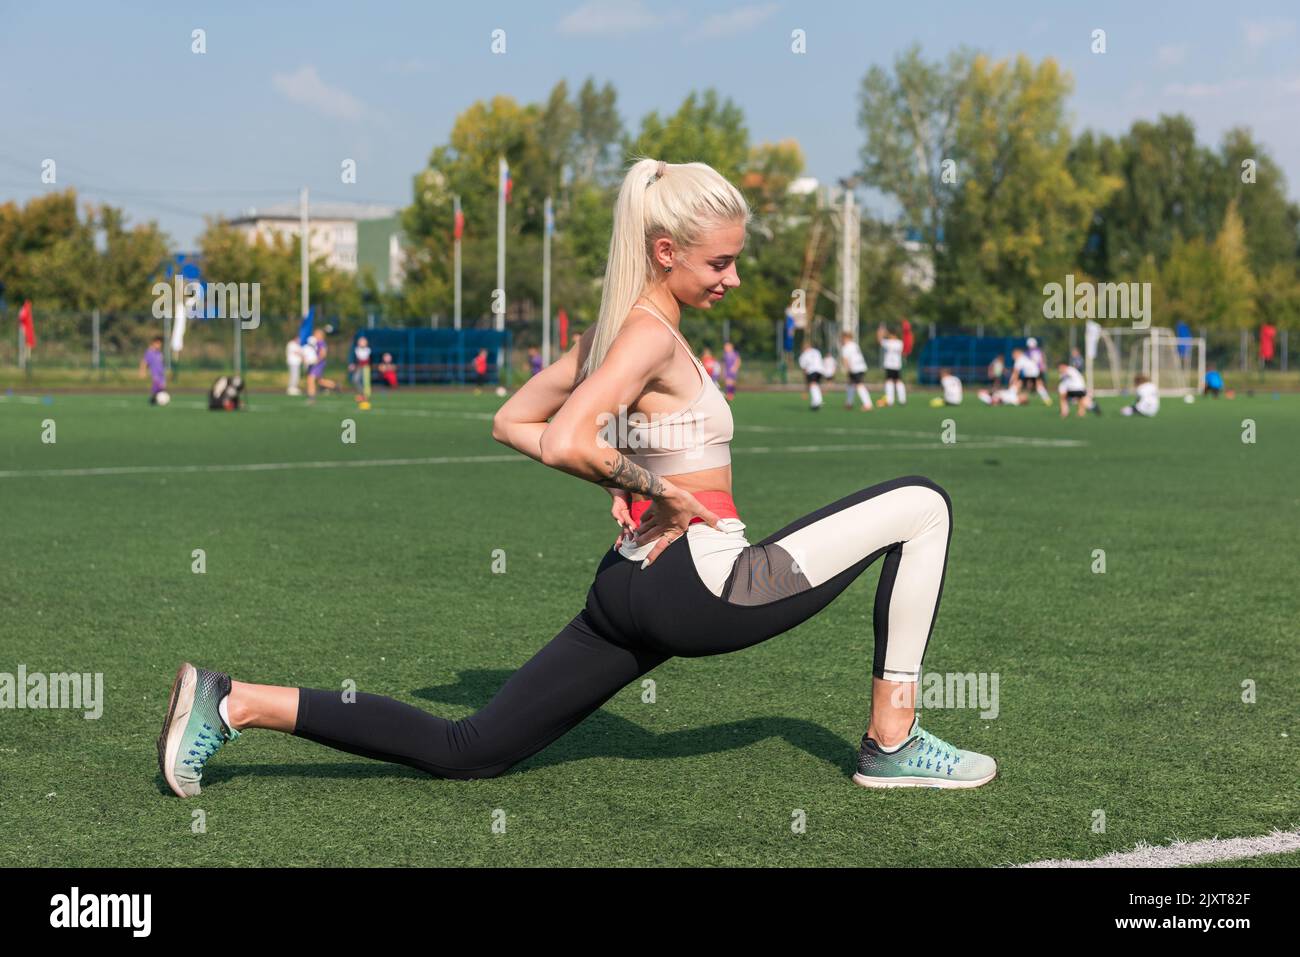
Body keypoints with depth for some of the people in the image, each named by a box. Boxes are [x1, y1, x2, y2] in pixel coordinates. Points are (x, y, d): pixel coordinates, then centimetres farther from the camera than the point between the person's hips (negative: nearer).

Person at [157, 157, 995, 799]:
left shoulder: (612, 330, 12)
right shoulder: (651, 335, -16)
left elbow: (511, 424, 20)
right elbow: (565, 443, -29)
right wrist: (657, 485, -15)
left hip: (637, 587, 9)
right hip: (701, 585, -9)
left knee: (465, 750, 11)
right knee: (922, 505, -1)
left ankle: (239, 704, 0)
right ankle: (893, 742, 4)